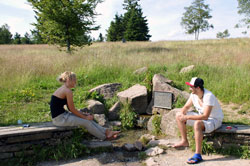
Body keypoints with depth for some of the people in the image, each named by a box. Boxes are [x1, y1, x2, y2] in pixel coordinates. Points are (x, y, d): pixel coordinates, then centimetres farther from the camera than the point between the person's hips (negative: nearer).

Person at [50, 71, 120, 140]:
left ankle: (106, 131, 10)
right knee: (86, 122, -5)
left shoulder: (63, 89, 11)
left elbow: (70, 108, 14)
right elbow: (72, 110, -16)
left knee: (87, 119, 8)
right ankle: (105, 137, 9)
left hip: (61, 115, 9)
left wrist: (83, 114, 10)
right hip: (59, 118, -9)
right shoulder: (68, 91, -19)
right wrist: (85, 117, -4)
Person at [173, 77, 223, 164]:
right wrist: (182, 113, -18)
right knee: (178, 116, 3)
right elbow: (186, 106, 4)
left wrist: (188, 117, -37)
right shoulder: (194, 94, -7)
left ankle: (198, 155, -32)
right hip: (201, 116, 9)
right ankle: (184, 141, 15)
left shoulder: (208, 96, -31)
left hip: (214, 119, -8)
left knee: (197, 123, -41)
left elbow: (205, 116, -37)